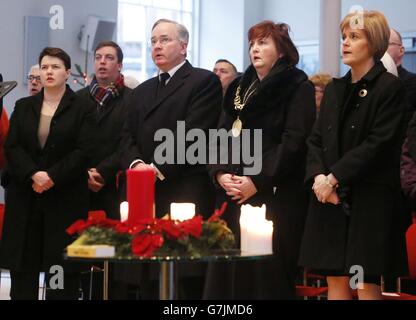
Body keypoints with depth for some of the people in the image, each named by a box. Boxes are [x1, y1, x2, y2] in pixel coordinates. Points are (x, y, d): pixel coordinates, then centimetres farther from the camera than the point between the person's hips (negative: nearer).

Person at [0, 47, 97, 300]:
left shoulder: (82, 108, 1)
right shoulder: (24, 107, 12)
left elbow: (85, 151, -7)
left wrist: (52, 177, -15)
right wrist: (33, 175, -13)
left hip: (65, 198, -3)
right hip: (24, 197, 3)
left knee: (62, 266, -2)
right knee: (23, 264, 2)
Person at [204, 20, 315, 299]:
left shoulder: (298, 87, -1)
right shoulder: (239, 88, 20)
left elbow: (293, 141, -11)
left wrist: (258, 181, -16)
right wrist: (221, 172, -3)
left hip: (276, 195, -6)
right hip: (233, 195, 6)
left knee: (269, 276, -7)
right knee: (228, 271, 2)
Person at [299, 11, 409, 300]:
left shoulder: (390, 87, -4)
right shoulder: (335, 89, 17)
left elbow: (378, 143, -13)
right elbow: (316, 140, 12)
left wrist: (334, 178, -14)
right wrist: (318, 176, -7)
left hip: (371, 199, -6)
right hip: (331, 200, 6)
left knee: (366, 283, -5)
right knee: (336, 279, 6)